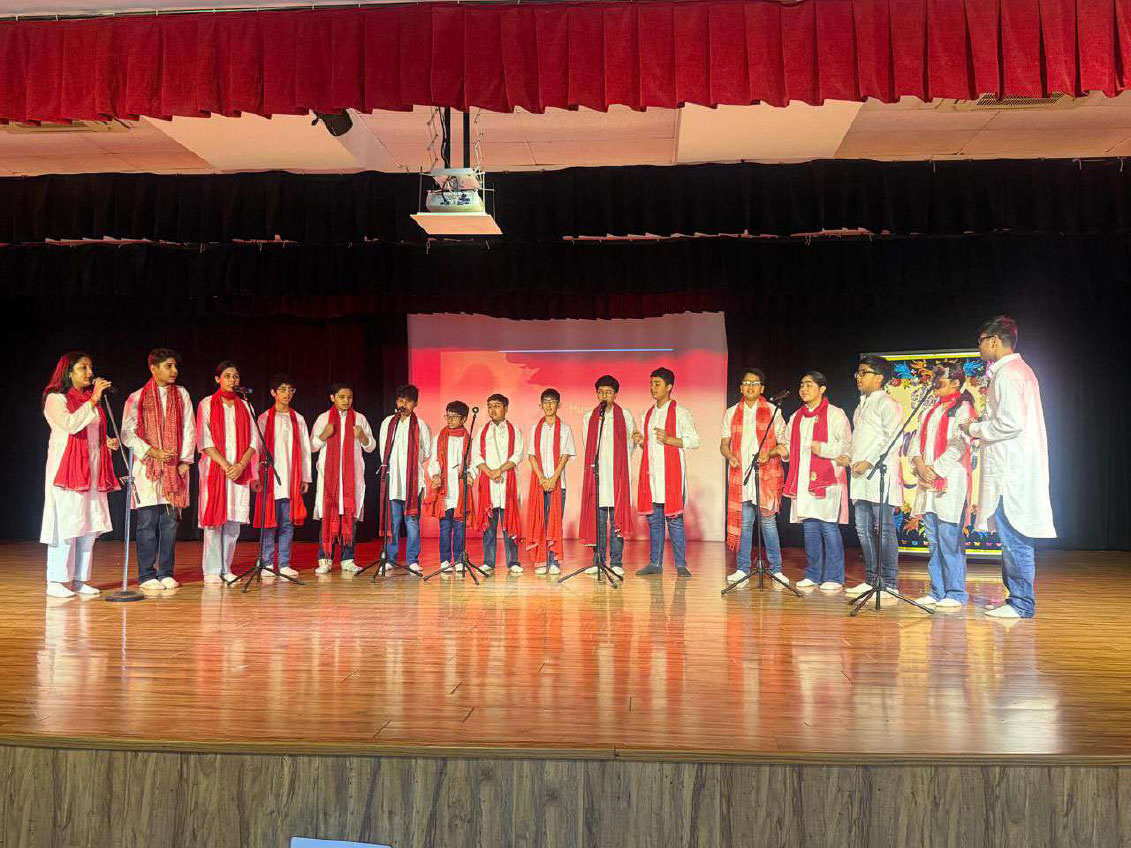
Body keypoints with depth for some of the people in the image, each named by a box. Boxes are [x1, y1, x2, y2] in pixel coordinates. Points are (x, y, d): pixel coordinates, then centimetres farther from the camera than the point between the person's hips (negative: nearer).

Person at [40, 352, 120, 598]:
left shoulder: (89, 399, 19)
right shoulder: (55, 398, -2)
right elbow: (72, 424, -20)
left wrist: (107, 442, 8)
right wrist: (94, 400, -18)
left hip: (92, 470, 7)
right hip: (67, 468, -7)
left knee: (89, 525, 5)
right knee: (66, 524, -8)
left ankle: (80, 578, 11)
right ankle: (56, 581, -2)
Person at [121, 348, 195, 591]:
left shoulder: (182, 395, 12)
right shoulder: (137, 398, 3)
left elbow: (189, 430, 10)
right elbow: (128, 434, -1)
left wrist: (185, 460, 1)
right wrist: (152, 452, -12)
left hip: (175, 468, 3)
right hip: (147, 468, -2)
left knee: (170, 522, 3)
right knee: (148, 523, -3)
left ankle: (166, 573, 11)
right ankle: (147, 576, 5)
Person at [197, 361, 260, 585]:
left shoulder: (244, 406, 14)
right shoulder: (207, 404, 4)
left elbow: (254, 441, 7)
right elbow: (205, 441, -5)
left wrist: (241, 465, -9)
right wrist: (226, 465, -14)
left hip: (240, 471, 3)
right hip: (214, 469, -3)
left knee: (233, 521, 3)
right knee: (214, 519, -5)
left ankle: (226, 568, 10)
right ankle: (211, 570, 1)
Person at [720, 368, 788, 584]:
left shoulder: (773, 412, 7)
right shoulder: (731, 414, 14)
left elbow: (783, 443, 5)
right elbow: (724, 443, 14)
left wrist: (769, 454, -15)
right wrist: (729, 456, -8)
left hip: (766, 475, -2)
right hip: (740, 474, 2)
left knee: (768, 521, -4)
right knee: (743, 522, 3)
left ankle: (776, 569, 3)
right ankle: (743, 568, 10)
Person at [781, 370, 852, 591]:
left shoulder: (835, 415, 1)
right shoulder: (796, 417, 19)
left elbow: (847, 445, -5)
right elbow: (789, 443, 27)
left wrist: (824, 449, -18)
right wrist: (784, 450, 6)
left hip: (827, 479, -6)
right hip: (803, 480, 6)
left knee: (828, 527, -6)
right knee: (809, 527, 7)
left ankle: (834, 577, 1)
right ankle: (813, 575, 16)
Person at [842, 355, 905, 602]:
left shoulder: (888, 404, -5)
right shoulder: (861, 406, 23)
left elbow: (893, 439, -14)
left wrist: (869, 461, -19)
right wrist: (849, 456, 10)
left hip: (880, 477, -9)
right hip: (861, 479, 9)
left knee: (884, 530, -7)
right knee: (864, 530, 9)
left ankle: (889, 585, -4)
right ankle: (871, 580, 17)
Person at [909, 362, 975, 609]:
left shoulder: (962, 408, -1)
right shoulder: (930, 411, 21)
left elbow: (959, 444, -12)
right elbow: (916, 442, 14)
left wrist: (936, 469, -14)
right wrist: (920, 465, -4)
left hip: (950, 481, -7)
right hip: (927, 483, 7)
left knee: (950, 538, -8)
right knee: (933, 540, 8)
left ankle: (955, 593, -2)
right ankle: (937, 591, 14)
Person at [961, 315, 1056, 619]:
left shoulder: (1007, 373, -13)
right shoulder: (1020, 368, 19)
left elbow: (1011, 423, -21)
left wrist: (976, 429, -8)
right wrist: (983, 425, 16)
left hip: (1011, 471, -11)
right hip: (1015, 468, 11)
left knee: (1013, 537, -6)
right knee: (1013, 537, 14)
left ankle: (1021, 603, -1)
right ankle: (1018, 598, 20)